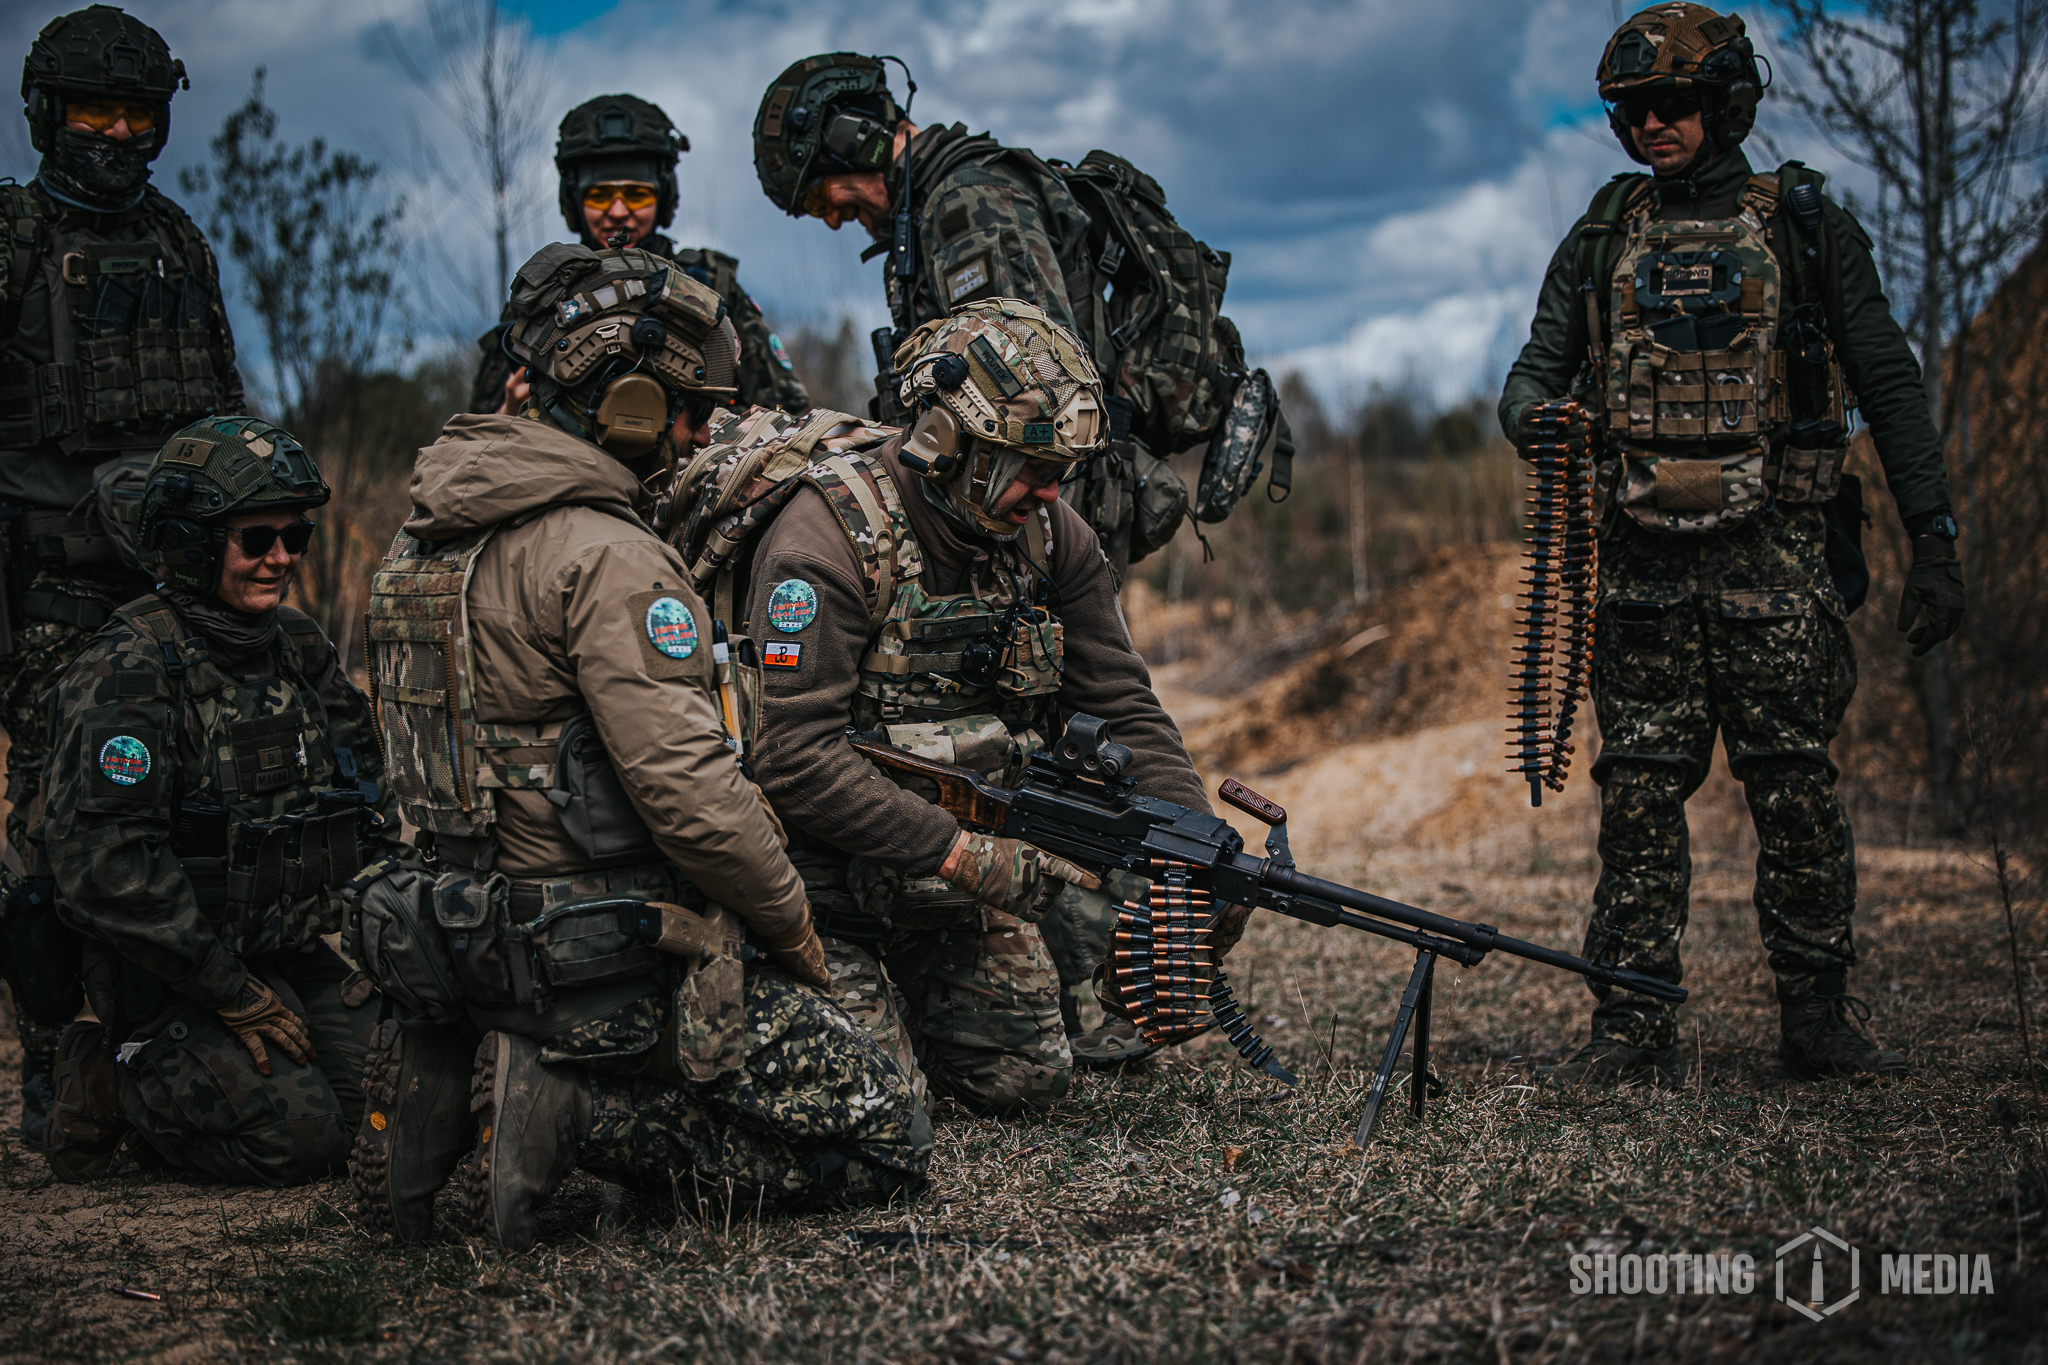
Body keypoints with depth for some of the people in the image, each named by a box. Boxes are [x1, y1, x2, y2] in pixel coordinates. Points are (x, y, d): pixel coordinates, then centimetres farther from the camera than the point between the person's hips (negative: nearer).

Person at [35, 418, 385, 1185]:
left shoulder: (298, 648, 8)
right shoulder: (133, 670, -17)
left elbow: (366, 797, 19)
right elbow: (105, 862, -24)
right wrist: (234, 994, -20)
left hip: (293, 957, 8)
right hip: (166, 975, -8)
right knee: (301, 1137, -20)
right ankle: (114, 1086, 3)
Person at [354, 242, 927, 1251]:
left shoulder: (425, 538, 10)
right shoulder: (607, 559, -19)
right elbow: (690, 789, -23)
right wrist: (793, 926, -7)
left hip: (481, 934, 9)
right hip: (623, 962, -9)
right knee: (884, 1149, -1)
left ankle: (452, 1073, 9)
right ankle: (572, 1112, -10)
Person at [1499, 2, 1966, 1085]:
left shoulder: (1805, 226, 7)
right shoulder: (1603, 237, 14)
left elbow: (1890, 389, 6)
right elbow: (1536, 370, 15)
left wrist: (1933, 539, -1)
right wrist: (1531, 414, -11)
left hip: (1772, 551, -2)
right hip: (1645, 557, 2)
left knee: (1793, 789, -3)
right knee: (1639, 794, 0)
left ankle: (1818, 1015, 6)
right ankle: (1634, 1027, 4)